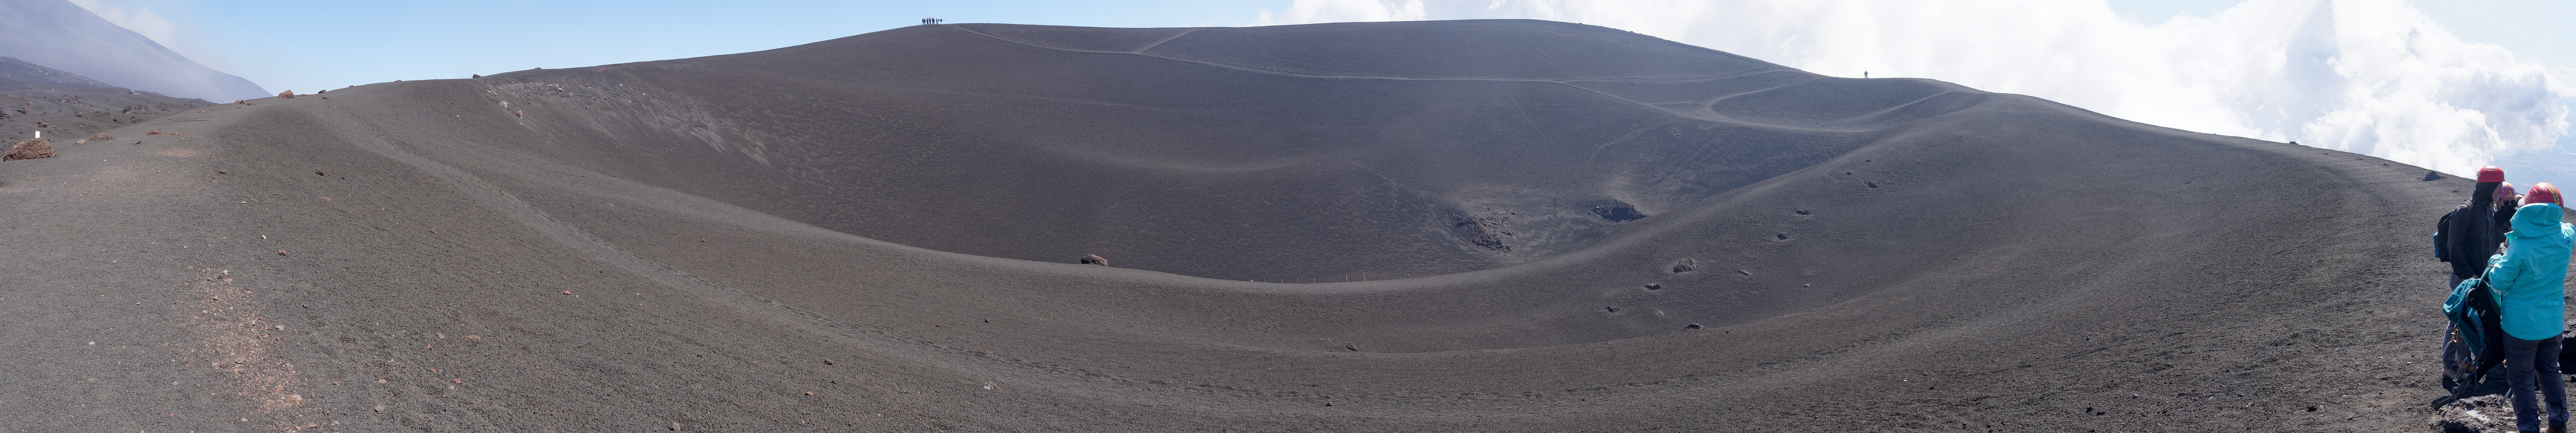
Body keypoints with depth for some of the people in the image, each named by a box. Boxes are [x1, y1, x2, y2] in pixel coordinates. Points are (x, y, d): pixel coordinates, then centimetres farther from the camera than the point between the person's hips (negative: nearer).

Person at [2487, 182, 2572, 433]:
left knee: (2522, 381, 8)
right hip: (2553, 324, 6)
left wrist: (2496, 261, 3)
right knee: (2550, 373, 23)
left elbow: (2499, 282, -16)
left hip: (2522, 325, -6)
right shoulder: (2564, 238, -10)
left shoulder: (2520, 249, -27)